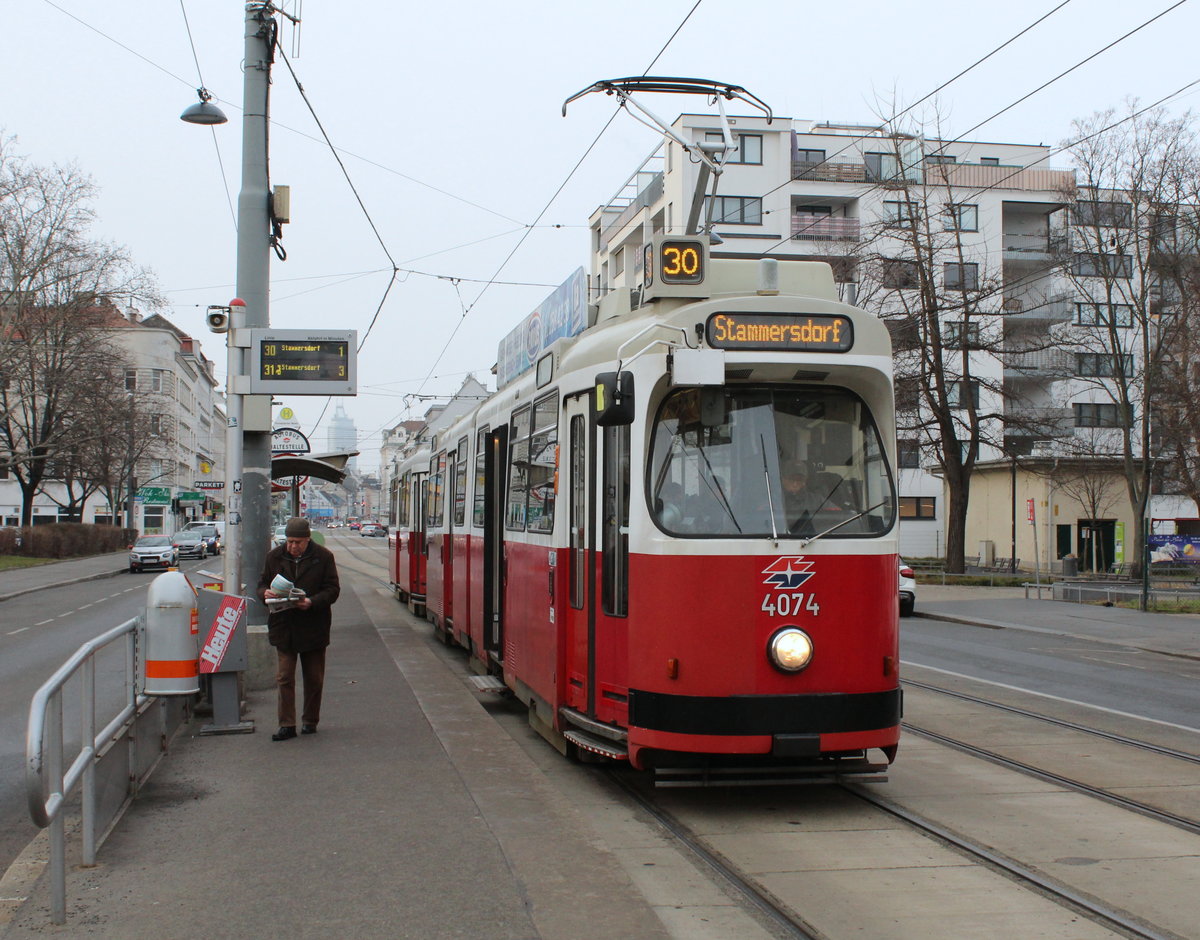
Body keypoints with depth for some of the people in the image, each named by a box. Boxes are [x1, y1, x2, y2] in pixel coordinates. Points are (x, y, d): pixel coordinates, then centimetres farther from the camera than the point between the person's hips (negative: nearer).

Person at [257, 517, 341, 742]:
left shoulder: (323, 557, -4)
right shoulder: (274, 557, 4)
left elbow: (333, 589, -5)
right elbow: (262, 584, 12)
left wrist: (312, 602, -23)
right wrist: (266, 593, -13)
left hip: (313, 627, -1)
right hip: (283, 626, 1)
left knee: (314, 678, 9)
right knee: (284, 677, -4)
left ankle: (310, 721, 23)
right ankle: (287, 725, 0)